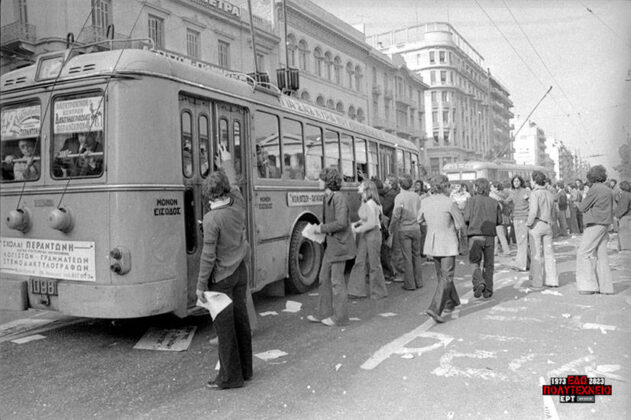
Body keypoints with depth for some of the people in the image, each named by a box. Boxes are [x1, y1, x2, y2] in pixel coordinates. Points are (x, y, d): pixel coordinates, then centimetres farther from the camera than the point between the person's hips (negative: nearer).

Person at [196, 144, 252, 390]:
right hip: (240, 271, 7)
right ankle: (244, 369, 25)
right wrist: (227, 163, 34)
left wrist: (201, 285, -9)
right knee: (240, 320, 14)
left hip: (221, 276, -6)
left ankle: (230, 376, 9)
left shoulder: (212, 218, -19)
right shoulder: (238, 206, -3)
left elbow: (208, 256, -18)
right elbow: (234, 184, 19)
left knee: (224, 326, 1)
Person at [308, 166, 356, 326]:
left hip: (339, 244, -9)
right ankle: (324, 313, 23)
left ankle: (340, 317, 12)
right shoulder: (328, 197, 11)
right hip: (330, 244, 9)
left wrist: (322, 228, -15)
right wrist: (320, 227, 5)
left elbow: (341, 223, -24)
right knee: (324, 278, 13)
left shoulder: (339, 197, -18)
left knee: (336, 280, 0)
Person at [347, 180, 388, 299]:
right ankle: (358, 290, 12)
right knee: (360, 262, 7)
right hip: (364, 235, 9)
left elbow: (372, 223, -23)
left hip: (373, 234, -9)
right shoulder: (364, 202, 9)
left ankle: (378, 292, 17)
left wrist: (357, 230, -17)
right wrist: (357, 223, 5)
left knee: (374, 263, 2)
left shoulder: (370, 204, -19)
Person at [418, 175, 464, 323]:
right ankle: (435, 308, -13)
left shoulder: (425, 202, -1)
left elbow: (420, 220, 14)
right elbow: (461, 224, -9)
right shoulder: (450, 203, -16)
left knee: (442, 275, 21)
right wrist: (450, 228, 8)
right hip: (448, 244, -6)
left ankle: (451, 302, 37)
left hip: (432, 243, 6)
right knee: (446, 278, -2)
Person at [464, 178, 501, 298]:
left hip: (475, 235, -2)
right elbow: (499, 221, 5)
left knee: (475, 262, 7)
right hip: (490, 236, 2)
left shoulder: (471, 201, -3)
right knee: (488, 264, 12)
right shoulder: (494, 202, 5)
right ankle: (488, 291, 15)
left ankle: (479, 283, -17)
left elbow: (466, 219, -9)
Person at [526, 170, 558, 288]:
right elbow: (552, 210, 12)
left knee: (536, 254, 1)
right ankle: (552, 280, 10)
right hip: (548, 225, 6)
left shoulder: (535, 193, -12)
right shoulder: (549, 194, 10)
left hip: (536, 224, -6)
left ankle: (537, 282, 6)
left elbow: (533, 211, -21)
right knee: (549, 253, 10)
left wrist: (529, 223, -9)